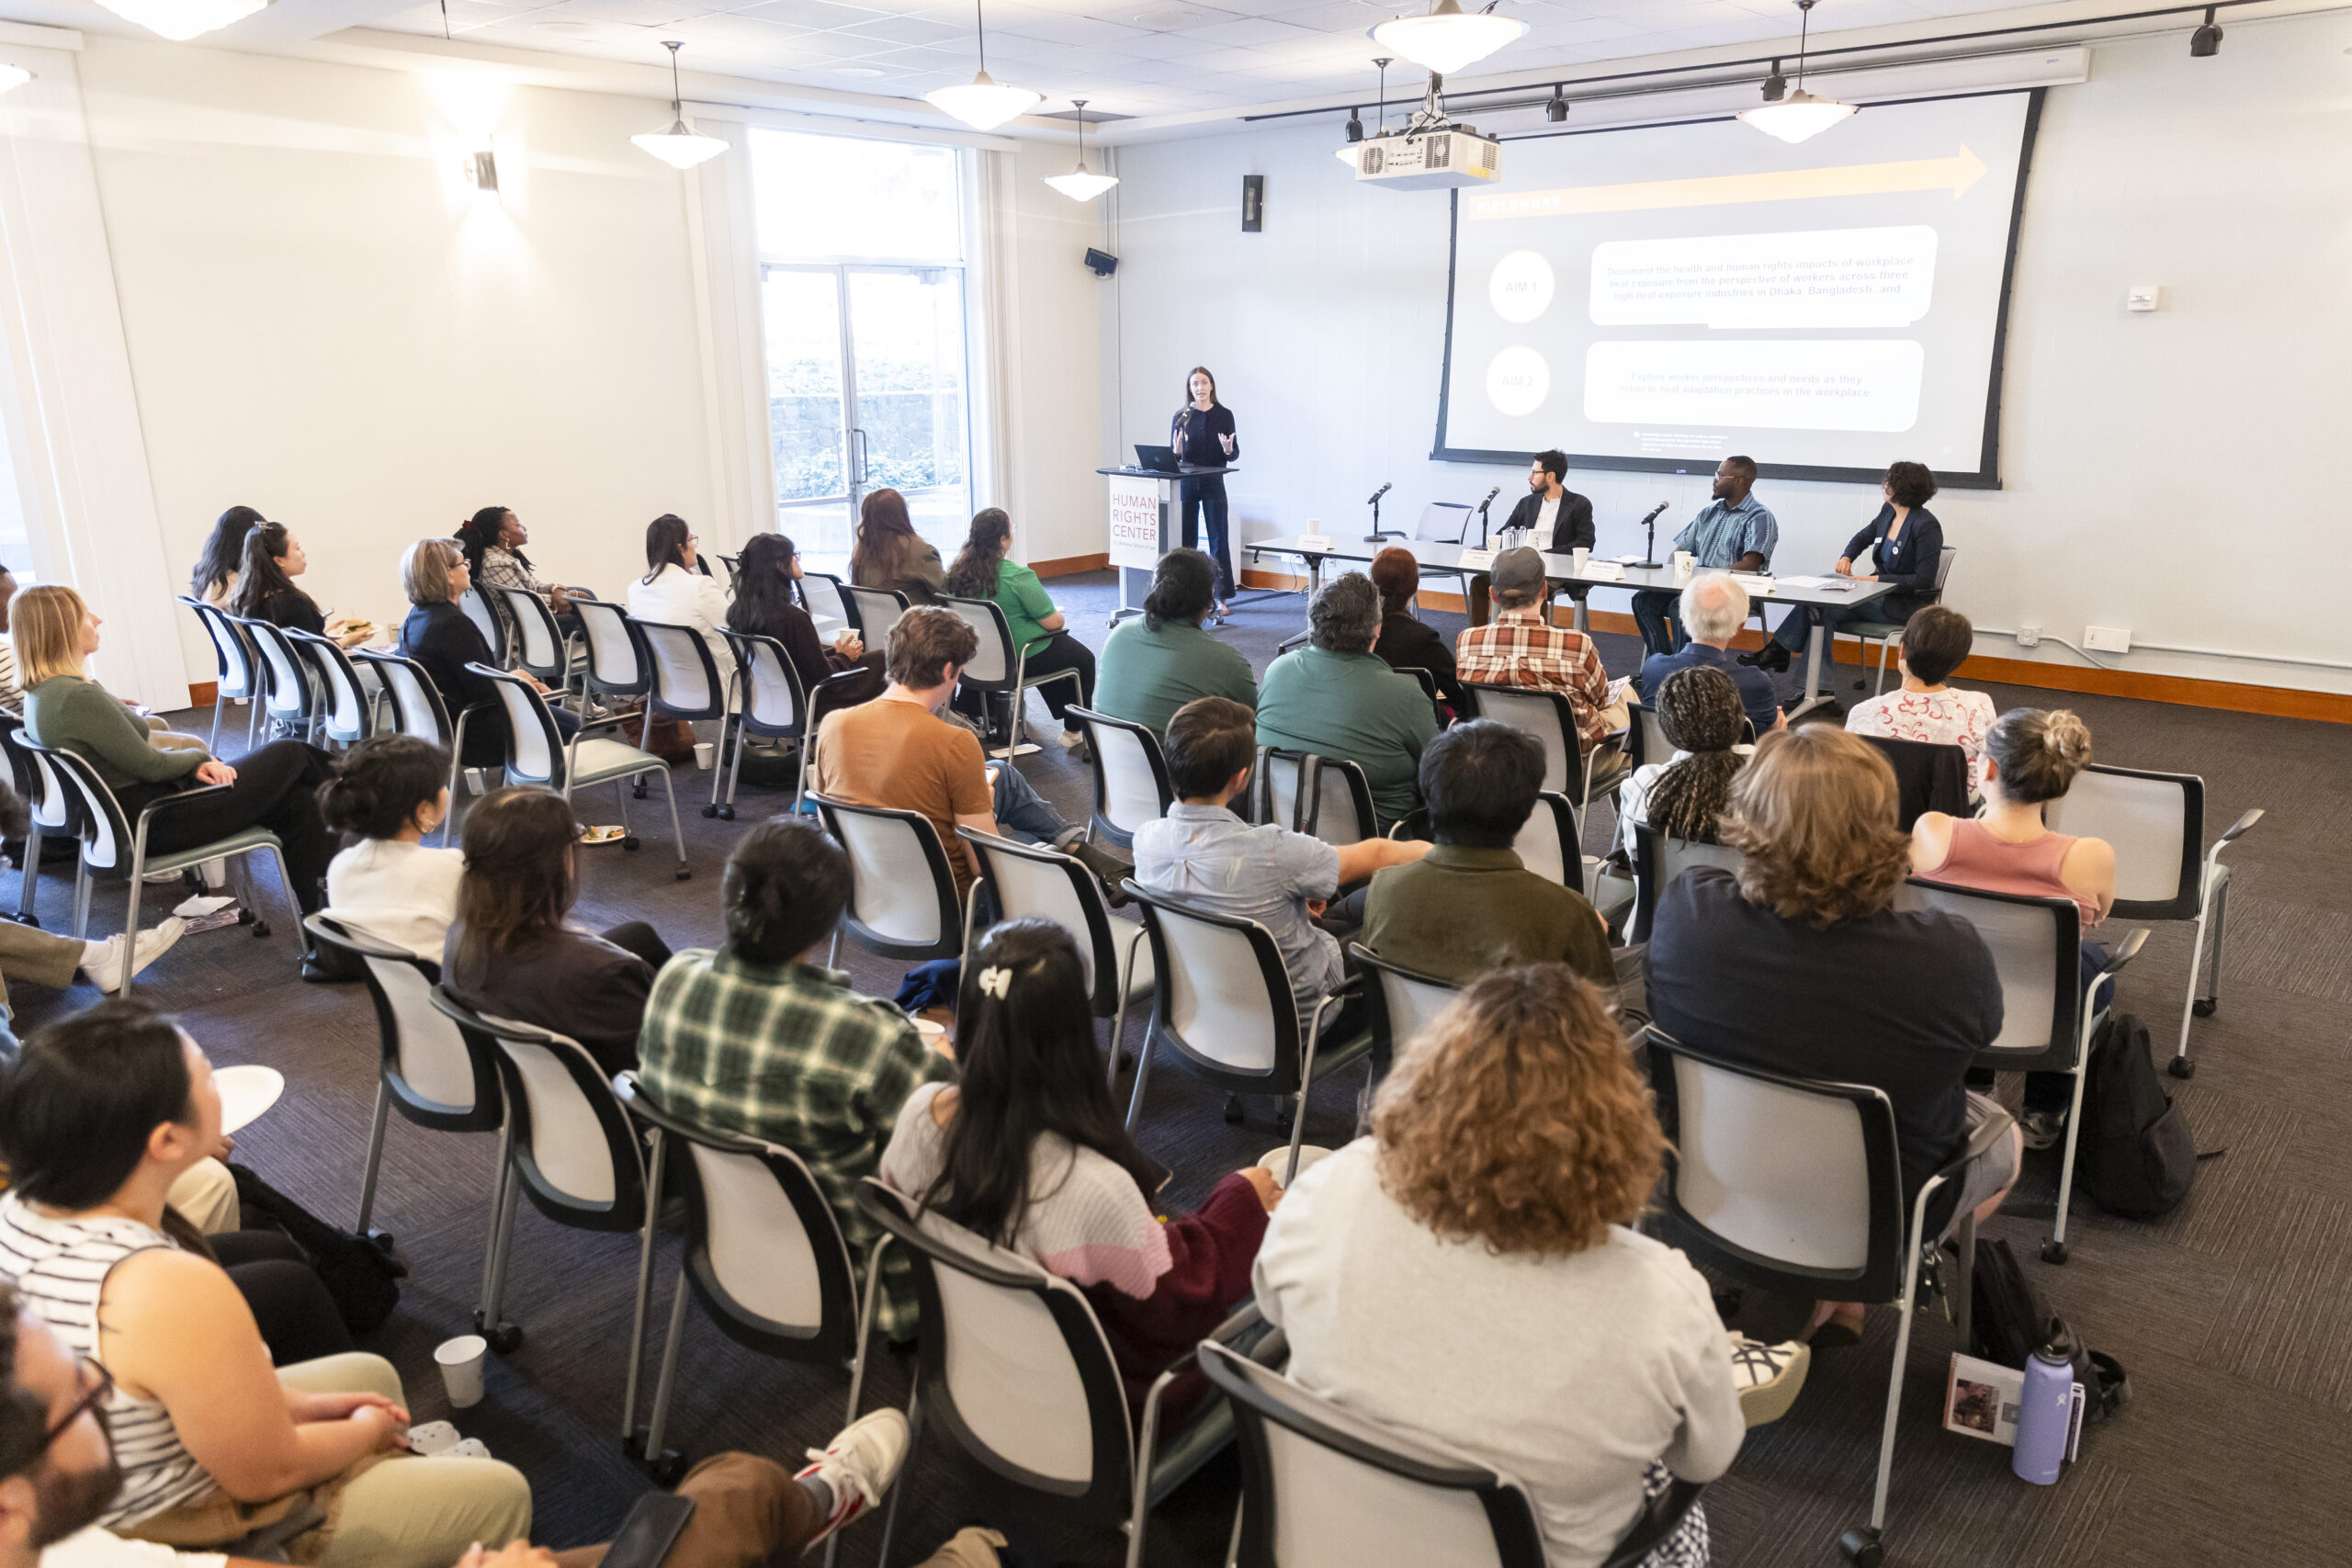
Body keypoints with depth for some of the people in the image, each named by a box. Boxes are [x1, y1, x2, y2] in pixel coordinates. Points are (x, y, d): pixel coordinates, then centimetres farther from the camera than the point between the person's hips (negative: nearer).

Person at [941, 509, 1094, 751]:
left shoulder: (958, 572, -7)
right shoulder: (1017, 576, -27)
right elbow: (1053, 622, -20)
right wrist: (1063, 617, 4)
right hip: (1022, 660, -7)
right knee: (1084, 658, 20)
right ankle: (1074, 731, 26)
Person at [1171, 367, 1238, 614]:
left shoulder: (1224, 415, 1)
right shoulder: (1181, 417, 4)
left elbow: (1235, 454, 3)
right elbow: (1172, 456, 7)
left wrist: (1228, 450, -19)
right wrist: (1177, 452, -15)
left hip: (1213, 483, -1)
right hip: (1186, 483, 1)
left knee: (1218, 540, -1)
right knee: (1186, 540, 5)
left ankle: (1221, 598, 4)